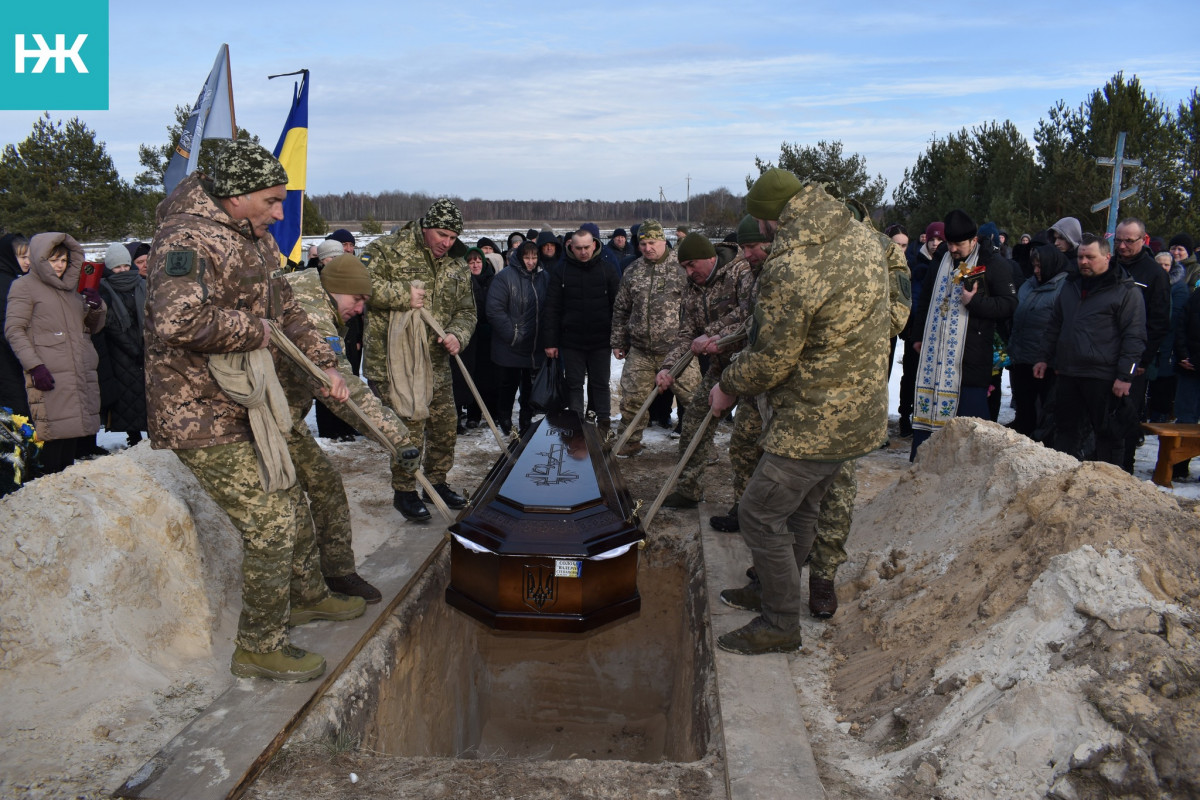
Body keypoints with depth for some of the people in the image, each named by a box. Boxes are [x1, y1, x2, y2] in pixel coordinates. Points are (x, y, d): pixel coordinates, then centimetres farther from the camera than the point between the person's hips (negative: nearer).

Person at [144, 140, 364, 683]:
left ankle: (307, 596, 44)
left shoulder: (255, 241, 10)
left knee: (291, 504, 21)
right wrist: (254, 329, -24)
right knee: (272, 526, -6)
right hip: (205, 419, -10)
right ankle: (258, 647, 13)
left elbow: (286, 311, 22)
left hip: (248, 408, 10)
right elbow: (178, 323, -39)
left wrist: (324, 365, 15)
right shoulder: (188, 239, -21)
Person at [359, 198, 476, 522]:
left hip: (435, 361, 6)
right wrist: (403, 295, -22)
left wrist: (457, 335, -10)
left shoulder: (457, 267, 9)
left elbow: (465, 310, 12)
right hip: (392, 358, -6)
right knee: (409, 425, -6)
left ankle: (437, 482, 32)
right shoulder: (389, 249, -8)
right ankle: (404, 492, 13)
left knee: (446, 423, 12)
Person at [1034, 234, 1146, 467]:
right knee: (1066, 430, 13)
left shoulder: (1125, 291, -5)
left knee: (1108, 434, 3)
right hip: (1067, 374, 7)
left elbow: (1134, 337, -9)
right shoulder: (1071, 286, 15)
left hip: (1104, 377, -6)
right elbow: (1054, 326, 22)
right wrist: (1044, 357, 16)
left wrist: (1125, 376, -14)